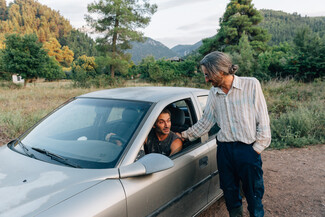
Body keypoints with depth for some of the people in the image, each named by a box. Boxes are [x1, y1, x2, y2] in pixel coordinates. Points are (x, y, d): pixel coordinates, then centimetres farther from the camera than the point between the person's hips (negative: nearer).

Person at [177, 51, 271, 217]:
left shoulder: (251, 85, -7)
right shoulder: (214, 93, 6)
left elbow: (263, 121, -5)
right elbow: (205, 122, 14)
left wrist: (257, 148, -8)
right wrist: (184, 135, 13)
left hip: (248, 149, -4)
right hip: (224, 149, 4)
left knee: (253, 194, 8)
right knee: (230, 192, 15)